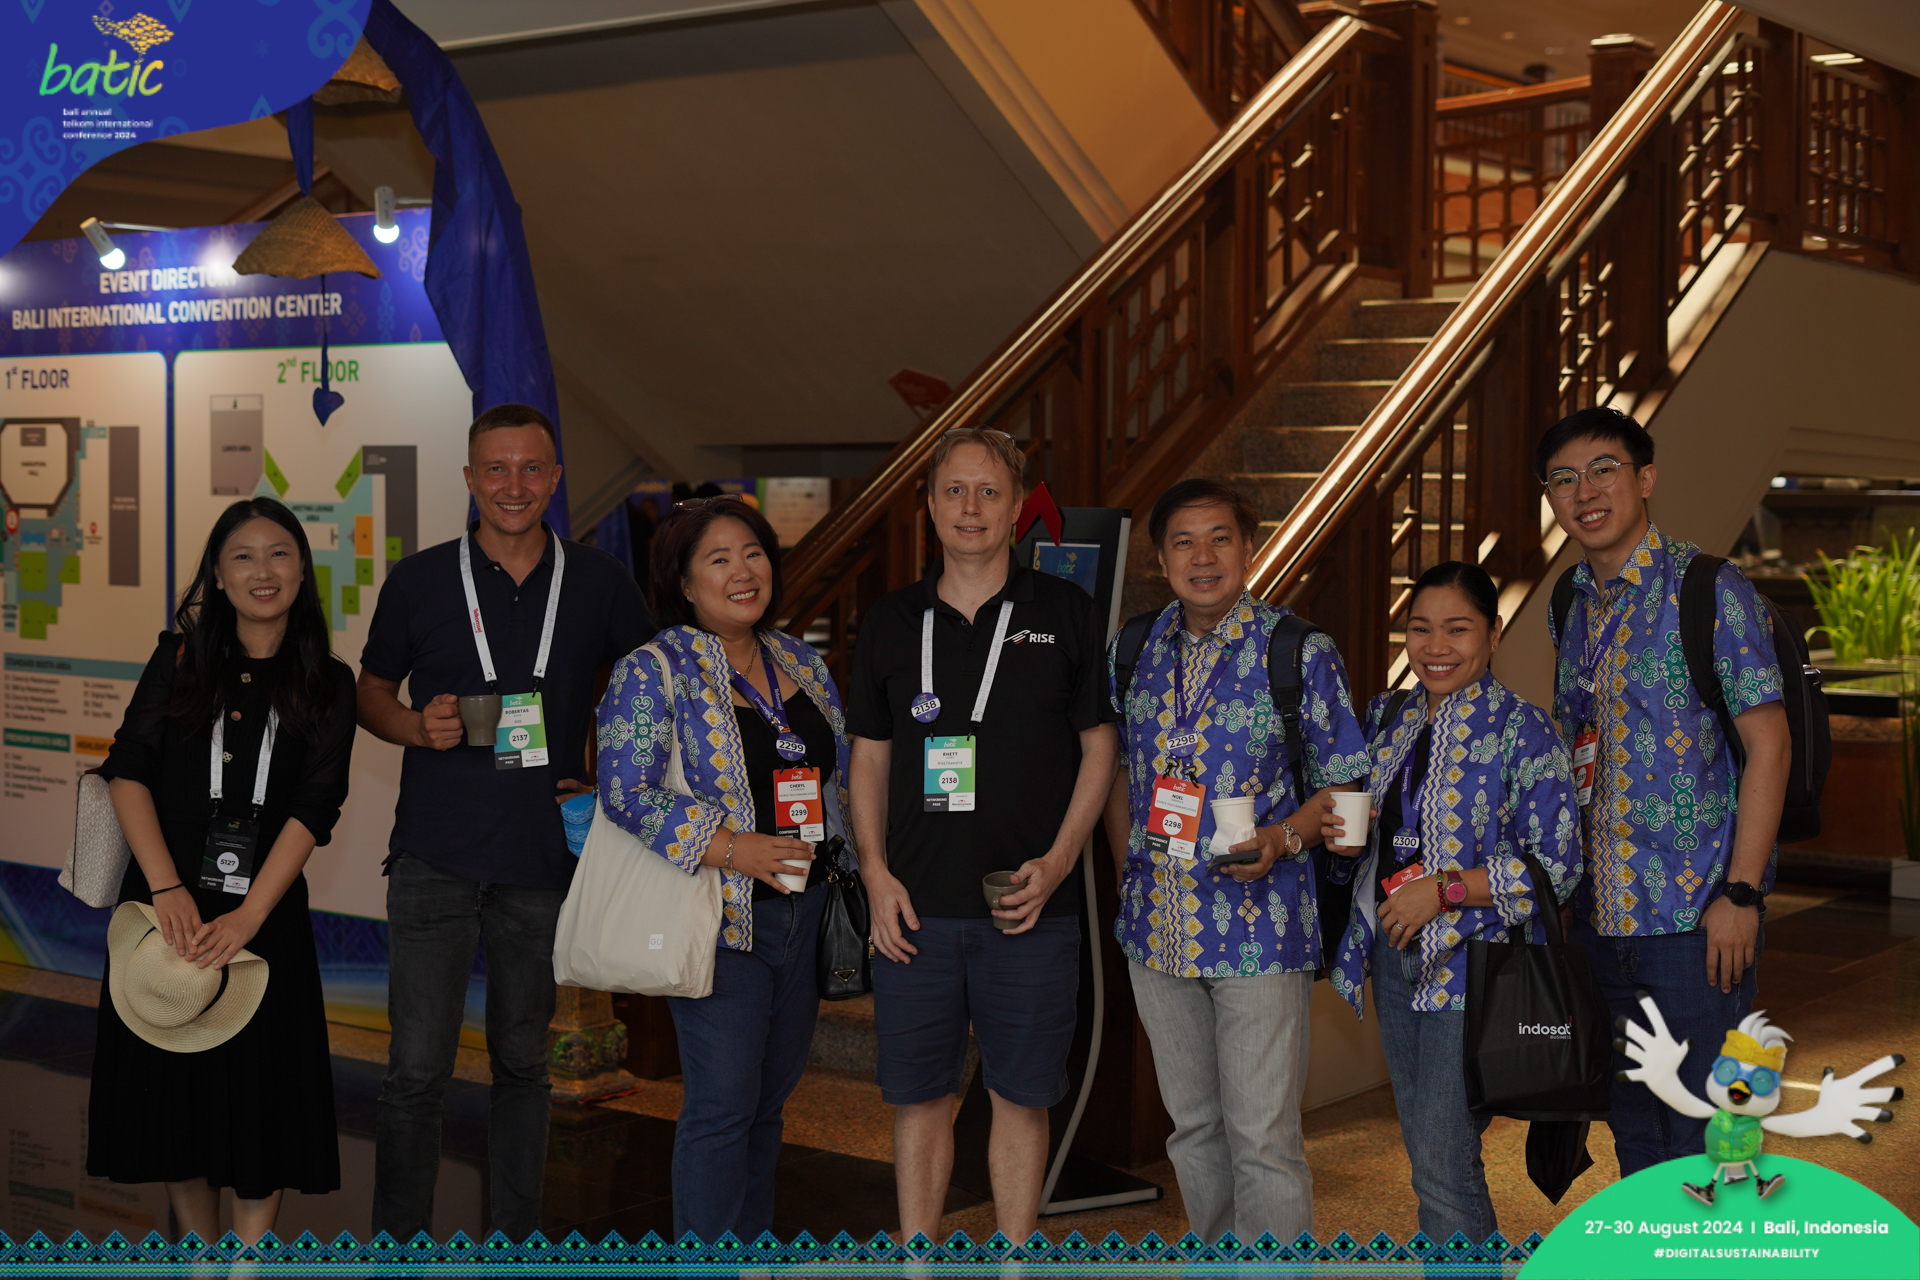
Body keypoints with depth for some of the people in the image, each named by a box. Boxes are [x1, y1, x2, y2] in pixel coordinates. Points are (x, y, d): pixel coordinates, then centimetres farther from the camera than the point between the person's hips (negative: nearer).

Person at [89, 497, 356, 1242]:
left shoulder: (326, 685, 4)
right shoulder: (179, 661, 6)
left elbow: (313, 809, -5)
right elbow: (128, 771, -2)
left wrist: (249, 914, -17)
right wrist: (167, 888, -15)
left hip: (267, 911, -1)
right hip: (168, 903, 1)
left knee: (258, 1094, 0)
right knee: (172, 1085, 7)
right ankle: (199, 1254, 22)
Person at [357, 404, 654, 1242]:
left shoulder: (599, 584, 4)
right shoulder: (418, 581, 2)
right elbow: (371, 692, 11)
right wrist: (418, 727, -10)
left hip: (545, 855, 1)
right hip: (437, 854, -1)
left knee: (523, 1063, 12)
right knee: (417, 1069, -5)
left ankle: (517, 1242, 23)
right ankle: (400, 1247, 7)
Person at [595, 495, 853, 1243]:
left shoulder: (801, 663, 12)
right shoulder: (654, 671, -7)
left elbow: (841, 777, 19)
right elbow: (626, 791, -16)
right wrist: (735, 849, -21)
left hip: (805, 913, 6)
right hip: (722, 920, -6)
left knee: (770, 1098, 13)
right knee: (723, 1104, -5)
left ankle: (754, 1245, 25)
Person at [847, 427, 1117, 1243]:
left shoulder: (1063, 612, 2)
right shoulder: (892, 622, 8)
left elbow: (1098, 747, 4)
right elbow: (869, 755, 12)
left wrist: (1056, 863, -8)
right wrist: (876, 874, 0)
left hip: (1030, 907, -1)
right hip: (915, 906, 2)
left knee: (1022, 1098, 6)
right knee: (918, 1096, 7)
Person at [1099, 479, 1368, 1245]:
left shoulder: (1300, 652, -7)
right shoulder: (1132, 651, 5)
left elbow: (1342, 783, -3)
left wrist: (1283, 840, -20)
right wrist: (1127, 871, 8)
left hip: (1260, 929, -4)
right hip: (1157, 924, 5)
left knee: (1263, 1136, -2)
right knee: (1192, 1125, 16)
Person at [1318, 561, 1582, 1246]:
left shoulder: (1522, 730, -10)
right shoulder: (1390, 716, 9)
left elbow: (1554, 867, -13)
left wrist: (1443, 891, -19)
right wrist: (1343, 833, -2)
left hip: (1472, 964, -7)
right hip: (1392, 955, 7)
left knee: (1443, 1167, -9)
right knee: (1426, 1156, 14)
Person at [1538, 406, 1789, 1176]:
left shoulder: (1709, 592, -9)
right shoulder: (1572, 610, 12)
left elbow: (1769, 743, -12)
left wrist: (1740, 894, -16)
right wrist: (1562, 887, 14)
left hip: (1695, 917, -7)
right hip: (1604, 918, 7)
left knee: (1702, 1141, -2)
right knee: (1634, 1131, 15)